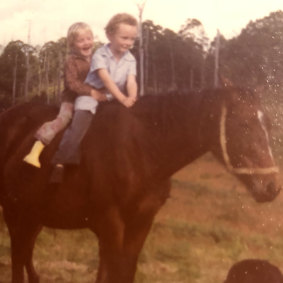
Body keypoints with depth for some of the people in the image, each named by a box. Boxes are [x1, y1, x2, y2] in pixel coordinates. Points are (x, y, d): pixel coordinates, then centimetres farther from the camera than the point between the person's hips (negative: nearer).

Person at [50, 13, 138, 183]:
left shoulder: (130, 60, 1)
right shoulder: (100, 55, -11)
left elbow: (131, 81, -11)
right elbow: (106, 79, -23)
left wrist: (131, 97, -34)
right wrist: (122, 98, -35)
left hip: (116, 98, 6)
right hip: (92, 93, -6)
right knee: (82, 118, -27)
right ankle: (61, 162, -32)